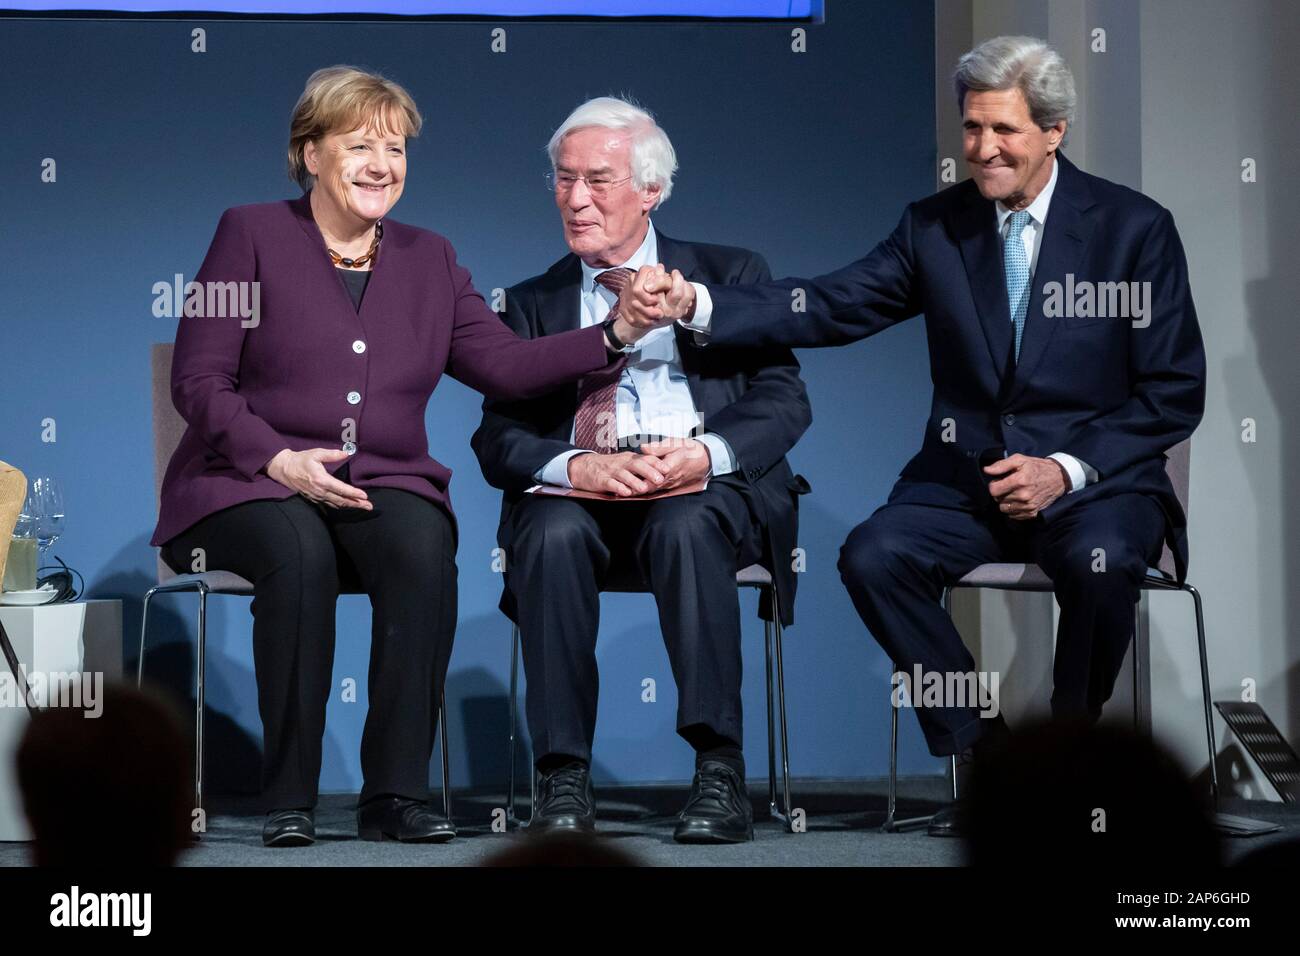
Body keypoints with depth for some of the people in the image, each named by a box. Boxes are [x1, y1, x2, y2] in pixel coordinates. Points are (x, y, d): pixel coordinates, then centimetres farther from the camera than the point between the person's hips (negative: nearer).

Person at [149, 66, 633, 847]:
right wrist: (280, 460, -16)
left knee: (424, 547, -31)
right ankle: (290, 800, -28)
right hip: (250, 488, -3)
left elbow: (506, 365, 7)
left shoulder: (430, 259, 17)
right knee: (301, 551, -37)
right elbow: (199, 381, -1)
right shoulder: (251, 235, 5)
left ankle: (397, 794, -28)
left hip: (382, 487, 3)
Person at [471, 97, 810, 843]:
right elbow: (498, 438, 7)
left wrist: (706, 452, -19)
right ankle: (565, 780, -29)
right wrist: (573, 466, -17)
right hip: (580, 497, 2)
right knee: (552, 532, -33)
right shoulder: (533, 304, 19)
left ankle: (720, 775, -34)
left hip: (706, 491, -1)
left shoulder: (730, 275, 14)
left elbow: (785, 401, 2)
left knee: (685, 527, -36)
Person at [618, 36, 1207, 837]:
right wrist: (694, 305, -19)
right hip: (967, 477, 3)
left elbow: (1174, 395, -3)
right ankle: (987, 762, -9)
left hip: (1095, 480, -3)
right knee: (873, 556, -24)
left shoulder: (1135, 228, -2)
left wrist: (1067, 468, -16)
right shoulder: (936, 226, 6)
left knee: (1101, 561, -35)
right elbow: (826, 307, -3)